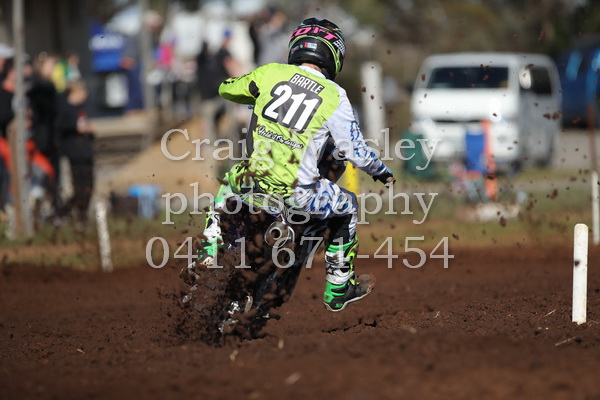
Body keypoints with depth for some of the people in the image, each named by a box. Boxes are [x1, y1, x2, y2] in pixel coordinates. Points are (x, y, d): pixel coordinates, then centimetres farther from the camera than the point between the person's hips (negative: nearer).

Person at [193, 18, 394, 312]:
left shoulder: (271, 73, 3)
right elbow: (357, 152, 0)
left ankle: (209, 247, 32)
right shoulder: (335, 97, -3)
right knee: (347, 208, 26)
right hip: (298, 193, -3)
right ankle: (338, 290, 31)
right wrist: (380, 171, 21)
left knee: (230, 179, 40)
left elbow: (226, 89, 21)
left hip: (254, 179, 3)